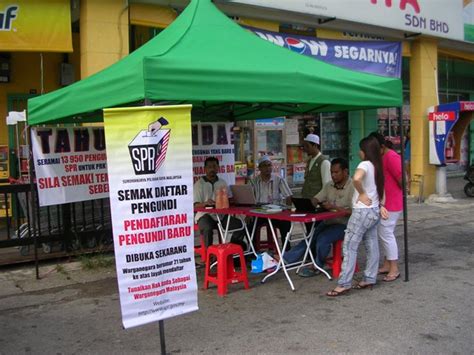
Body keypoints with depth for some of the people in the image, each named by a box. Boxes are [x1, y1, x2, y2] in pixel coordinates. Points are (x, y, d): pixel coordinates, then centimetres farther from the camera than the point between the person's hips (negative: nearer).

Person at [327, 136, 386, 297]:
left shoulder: (365, 164, -15)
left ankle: (344, 284, -6)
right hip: (374, 211, 9)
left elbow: (356, 178, -36)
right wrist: (379, 205, 11)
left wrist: (361, 194, -21)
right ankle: (370, 279, 20)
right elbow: (380, 189, 19)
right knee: (372, 246, 12)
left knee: (349, 246, -7)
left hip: (362, 211, -9)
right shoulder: (376, 166, 12)